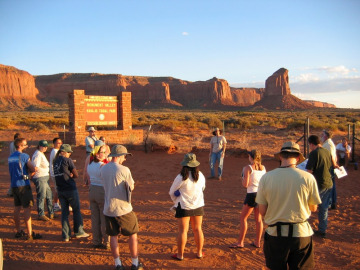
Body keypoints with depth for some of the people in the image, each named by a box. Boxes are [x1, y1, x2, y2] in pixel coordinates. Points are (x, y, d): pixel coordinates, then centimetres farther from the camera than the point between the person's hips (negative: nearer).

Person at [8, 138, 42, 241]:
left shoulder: (10, 157, 11)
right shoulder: (24, 156, -12)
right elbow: (33, 169, -11)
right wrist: (27, 169, 9)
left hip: (14, 185, 8)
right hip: (23, 185, -8)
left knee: (17, 208, 15)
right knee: (27, 209, -5)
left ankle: (18, 231, 24)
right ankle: (30, 234, -5)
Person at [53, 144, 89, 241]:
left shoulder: (55, 161, 9)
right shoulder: (67, 160, -12)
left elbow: (59, 174, 13)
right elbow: (76, 175, -9)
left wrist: (68, 175, 0)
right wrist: (70, 175, 7)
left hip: (60, 190, 6)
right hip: (70, 189, -6)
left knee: (64, 212, 11)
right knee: (76, 210, 9)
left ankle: (66, 235, 12)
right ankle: (78, 231, 17)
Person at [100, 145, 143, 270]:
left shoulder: (103, 169, 1)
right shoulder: (124, 170, -17)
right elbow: (131, 187, -7)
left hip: (108, 209, 5)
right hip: (123, 209, -5)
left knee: (113, 236, 15)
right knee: (133, 235, 12)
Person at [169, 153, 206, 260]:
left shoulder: (181, 177, -17)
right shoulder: (200, 175, -3)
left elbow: (172, 192, -5)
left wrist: (176, 202, 15)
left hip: (184, 207, -4)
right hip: (198, 206, 4)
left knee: (182, 230, 4)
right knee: (198, 229, 15)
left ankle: (180, 255, 12)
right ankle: (199, 253, 23)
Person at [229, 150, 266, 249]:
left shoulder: (248, 168, -12)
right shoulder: (263, 168, 6)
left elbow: (245, 184, -14)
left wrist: (243, 177, 3)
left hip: (252, 194, -6)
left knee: (243, 218, 5)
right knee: (258, 219, 15)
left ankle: (240, 242, 7)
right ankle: (257, 242, 21)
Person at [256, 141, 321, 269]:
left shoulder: (266, 177, -9)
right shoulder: (308, 178, -10)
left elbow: (262, 211, -4)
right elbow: (313, 208, 3)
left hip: (275, 235, 1)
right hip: (301, 235, 0)